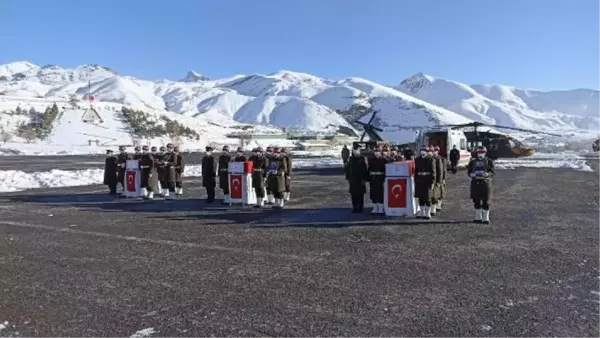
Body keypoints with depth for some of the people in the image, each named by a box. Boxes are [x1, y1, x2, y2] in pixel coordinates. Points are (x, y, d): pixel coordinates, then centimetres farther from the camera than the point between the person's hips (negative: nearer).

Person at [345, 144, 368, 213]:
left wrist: (364, 178, -10)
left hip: (360, 179, -3)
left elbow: (365, 169, -5)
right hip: (352, 179, 3)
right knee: (353, 194, 5)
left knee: (360, 194, 2)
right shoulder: (351, 159, 8)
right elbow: (347, 168, 10)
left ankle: (360, 208, 11)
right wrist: (348, 178, 6)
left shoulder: (362, 159, -3)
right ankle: (355, 208, 14)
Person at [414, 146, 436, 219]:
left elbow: (433, 171, -7)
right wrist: (415, 181, 8)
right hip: (419, 182, 4)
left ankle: (428, 214, 9)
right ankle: (422, 213, 20)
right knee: (420, 198, 9)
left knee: (427, 198, 2)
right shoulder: (417, 160, 9)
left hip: (427, 182, -4)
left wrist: (432, 182, -12)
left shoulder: (431, 160, -4)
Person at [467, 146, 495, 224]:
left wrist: (487, 174, -20)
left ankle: (486, 218, 9)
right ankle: (478, 217, 19)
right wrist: (472, 174, -13)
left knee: (486, 202, 0)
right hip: (475, 183, 2)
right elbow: (469, 171, 9)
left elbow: (493, 172, 0)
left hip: (485, 182, -2)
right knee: (476, 201, 7)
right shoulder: (473, 162, 9)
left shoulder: (489, 161, 4)